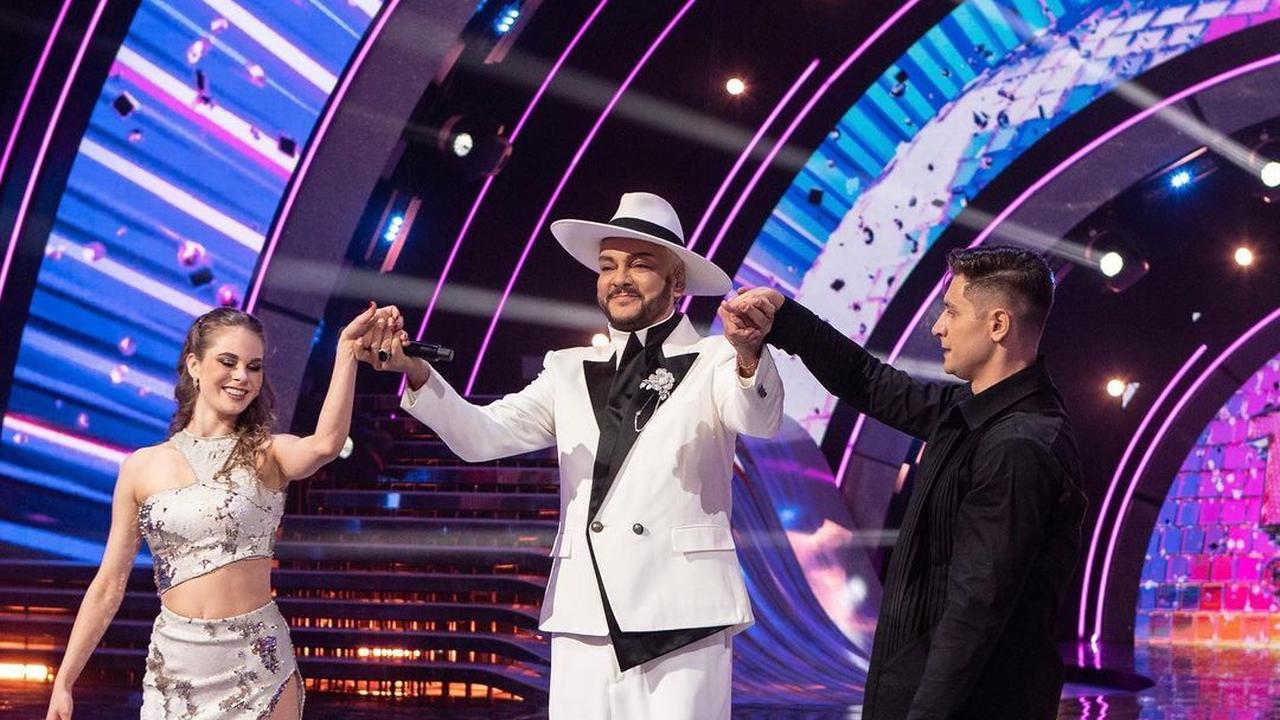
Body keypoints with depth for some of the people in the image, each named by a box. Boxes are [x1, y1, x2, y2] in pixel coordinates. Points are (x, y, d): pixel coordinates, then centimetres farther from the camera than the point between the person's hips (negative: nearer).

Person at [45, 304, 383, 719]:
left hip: (258, 662, -1)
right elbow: (109, 585, 7)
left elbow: (325, 445, -25)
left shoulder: (269, 455, -1)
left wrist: (347, 349, -30)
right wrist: (63, 683, 7)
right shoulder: (142, 467, 4)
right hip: (174, 667, 2)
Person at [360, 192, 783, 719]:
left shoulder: (713, 362, 6)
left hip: (683, 619, -3)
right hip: (583, 621, 3)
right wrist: (417, 373, -12)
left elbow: (760, 421, -15)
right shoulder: (571, 371, 17)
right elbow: (481, 436, 5)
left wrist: (747, 353, -37)